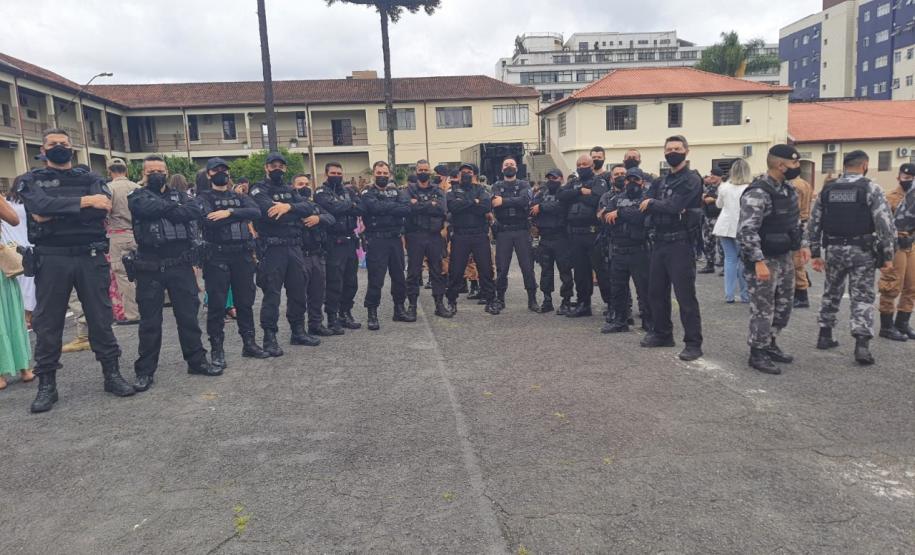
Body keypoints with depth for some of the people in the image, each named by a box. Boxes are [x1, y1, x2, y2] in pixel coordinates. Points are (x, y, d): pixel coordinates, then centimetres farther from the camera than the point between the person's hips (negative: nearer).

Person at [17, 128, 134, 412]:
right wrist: (83, 202, -18)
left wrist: (56, 214, -13)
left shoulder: (90, 179, 11)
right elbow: (41, 205, -14)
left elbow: (102, 209, -9)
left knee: (101, 317, 4)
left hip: (90, 256, 1)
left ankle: (112, 374, 14)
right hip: (50, 259, 0)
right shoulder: (31, 180, 8)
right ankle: (47, 384, 14)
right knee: (47, 322, 4)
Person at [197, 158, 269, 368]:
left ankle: (249, 343, 21)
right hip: (217, 256, -4)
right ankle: (216, 350, 7)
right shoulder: (204, 198, 3)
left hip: (242, 254, 4)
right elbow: (209, 221, -17)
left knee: (245, 301, 10)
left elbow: (256, 212, -6)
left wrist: (229, 213, -16)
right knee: (217, 304, -1)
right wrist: (240, 215, -9)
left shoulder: (239, 197, 15)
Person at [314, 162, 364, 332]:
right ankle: (332, 318, 4)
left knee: (351, 281, 11)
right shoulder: (321, 192, -1)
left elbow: (361, 209, 0)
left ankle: (345, 313, 24)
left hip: (350, 241, 6)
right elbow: (334, 207, -22)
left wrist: (342, 208, -13)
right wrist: (350, 204, -4)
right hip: (334, 243, -6)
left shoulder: (348, 190, 15)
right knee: (334, 283, -5)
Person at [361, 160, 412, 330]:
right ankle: (372, 314, 5)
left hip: (395, 239, 5)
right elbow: (376, 207, -21)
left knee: (399, 276, 12)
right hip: (376, 241, -5)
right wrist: (395, 206, -8)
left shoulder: (396, 192, 12)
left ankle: (399, 309, 25)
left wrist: (384, 209, -14)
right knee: (375, 279, -4)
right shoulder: (367, 194, 1)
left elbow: (406, 209, -6)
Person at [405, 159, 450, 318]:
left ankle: (439, 304, 15)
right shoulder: (409, 189, 4)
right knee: (413, 272, 3)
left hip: (434, 235, 2)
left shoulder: (438, 191, 10)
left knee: (437, 271, 7)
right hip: (415, 236, -2)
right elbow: (409, 207, -15)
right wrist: (431, 205, -10)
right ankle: (412, 305, 11)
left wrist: (419, 205, -11)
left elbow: (442, 209, -10)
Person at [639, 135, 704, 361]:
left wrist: (652, 204, -3)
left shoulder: (692, 179, -7)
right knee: (656, 291, 14)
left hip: (680, 243, -7)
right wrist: (664, 207, -14)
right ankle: (662, 333, 28)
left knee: (685, 295, -5)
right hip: (660, 241, 8)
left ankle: (693, 343, 2)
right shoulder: (662, 181, 16)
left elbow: (673, 206, -20)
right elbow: (643, 205, 3)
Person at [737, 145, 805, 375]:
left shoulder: (788, 189, 8)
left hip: (785, 257, 9)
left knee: (783, 306, 17)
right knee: (763, 309, 0)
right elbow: (747, 231, -26)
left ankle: (770, 344, 33)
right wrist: (759, 262, -29)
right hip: (764, 260, -9)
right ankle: (757, 353, 13)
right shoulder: (758, 193, -21)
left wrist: (800, 245, 17)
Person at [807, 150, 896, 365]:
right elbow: (885, 224, -11)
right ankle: (862, 345, -6)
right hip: (862, 251, -3)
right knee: (862, 297, 1)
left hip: (834, 250, 3)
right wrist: (888, 255, -4)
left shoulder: (826, 190, 7)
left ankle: (825, 335, 25)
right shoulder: (871, 189, -6)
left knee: (831, 293, 18)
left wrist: (815, 254, 13)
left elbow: (814, 224, 8)